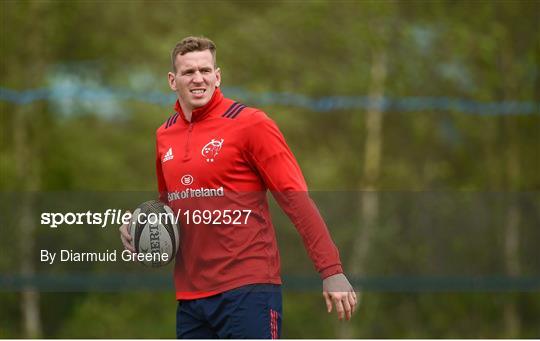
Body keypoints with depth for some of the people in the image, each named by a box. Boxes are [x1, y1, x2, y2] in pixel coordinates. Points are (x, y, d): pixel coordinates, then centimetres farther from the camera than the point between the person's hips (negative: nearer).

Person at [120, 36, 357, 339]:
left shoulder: (251, 124, -6)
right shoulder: (164, 135, 12)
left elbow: (297, 199, -10)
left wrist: (332, 271, -17)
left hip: (248, 290, -6)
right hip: (190, 294, 6)